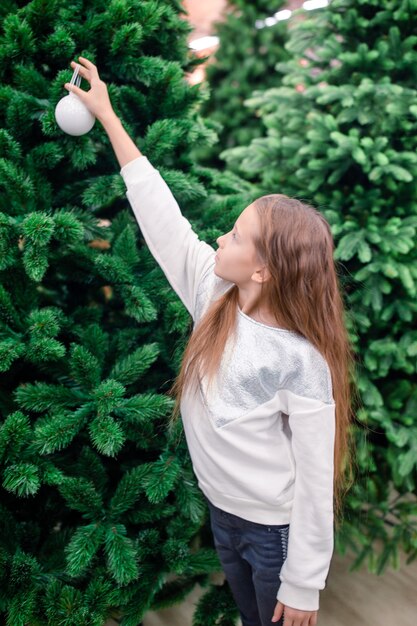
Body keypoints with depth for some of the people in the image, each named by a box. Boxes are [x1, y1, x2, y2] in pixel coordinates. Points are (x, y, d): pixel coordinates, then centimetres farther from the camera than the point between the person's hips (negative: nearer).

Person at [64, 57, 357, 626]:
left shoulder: (300, 363, -28)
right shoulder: (214, 295, -11)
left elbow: (316, 480, -21)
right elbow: (159, 213, -6)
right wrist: (107, 115, -2)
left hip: (279, 533, -6)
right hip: (224, 516, 6)